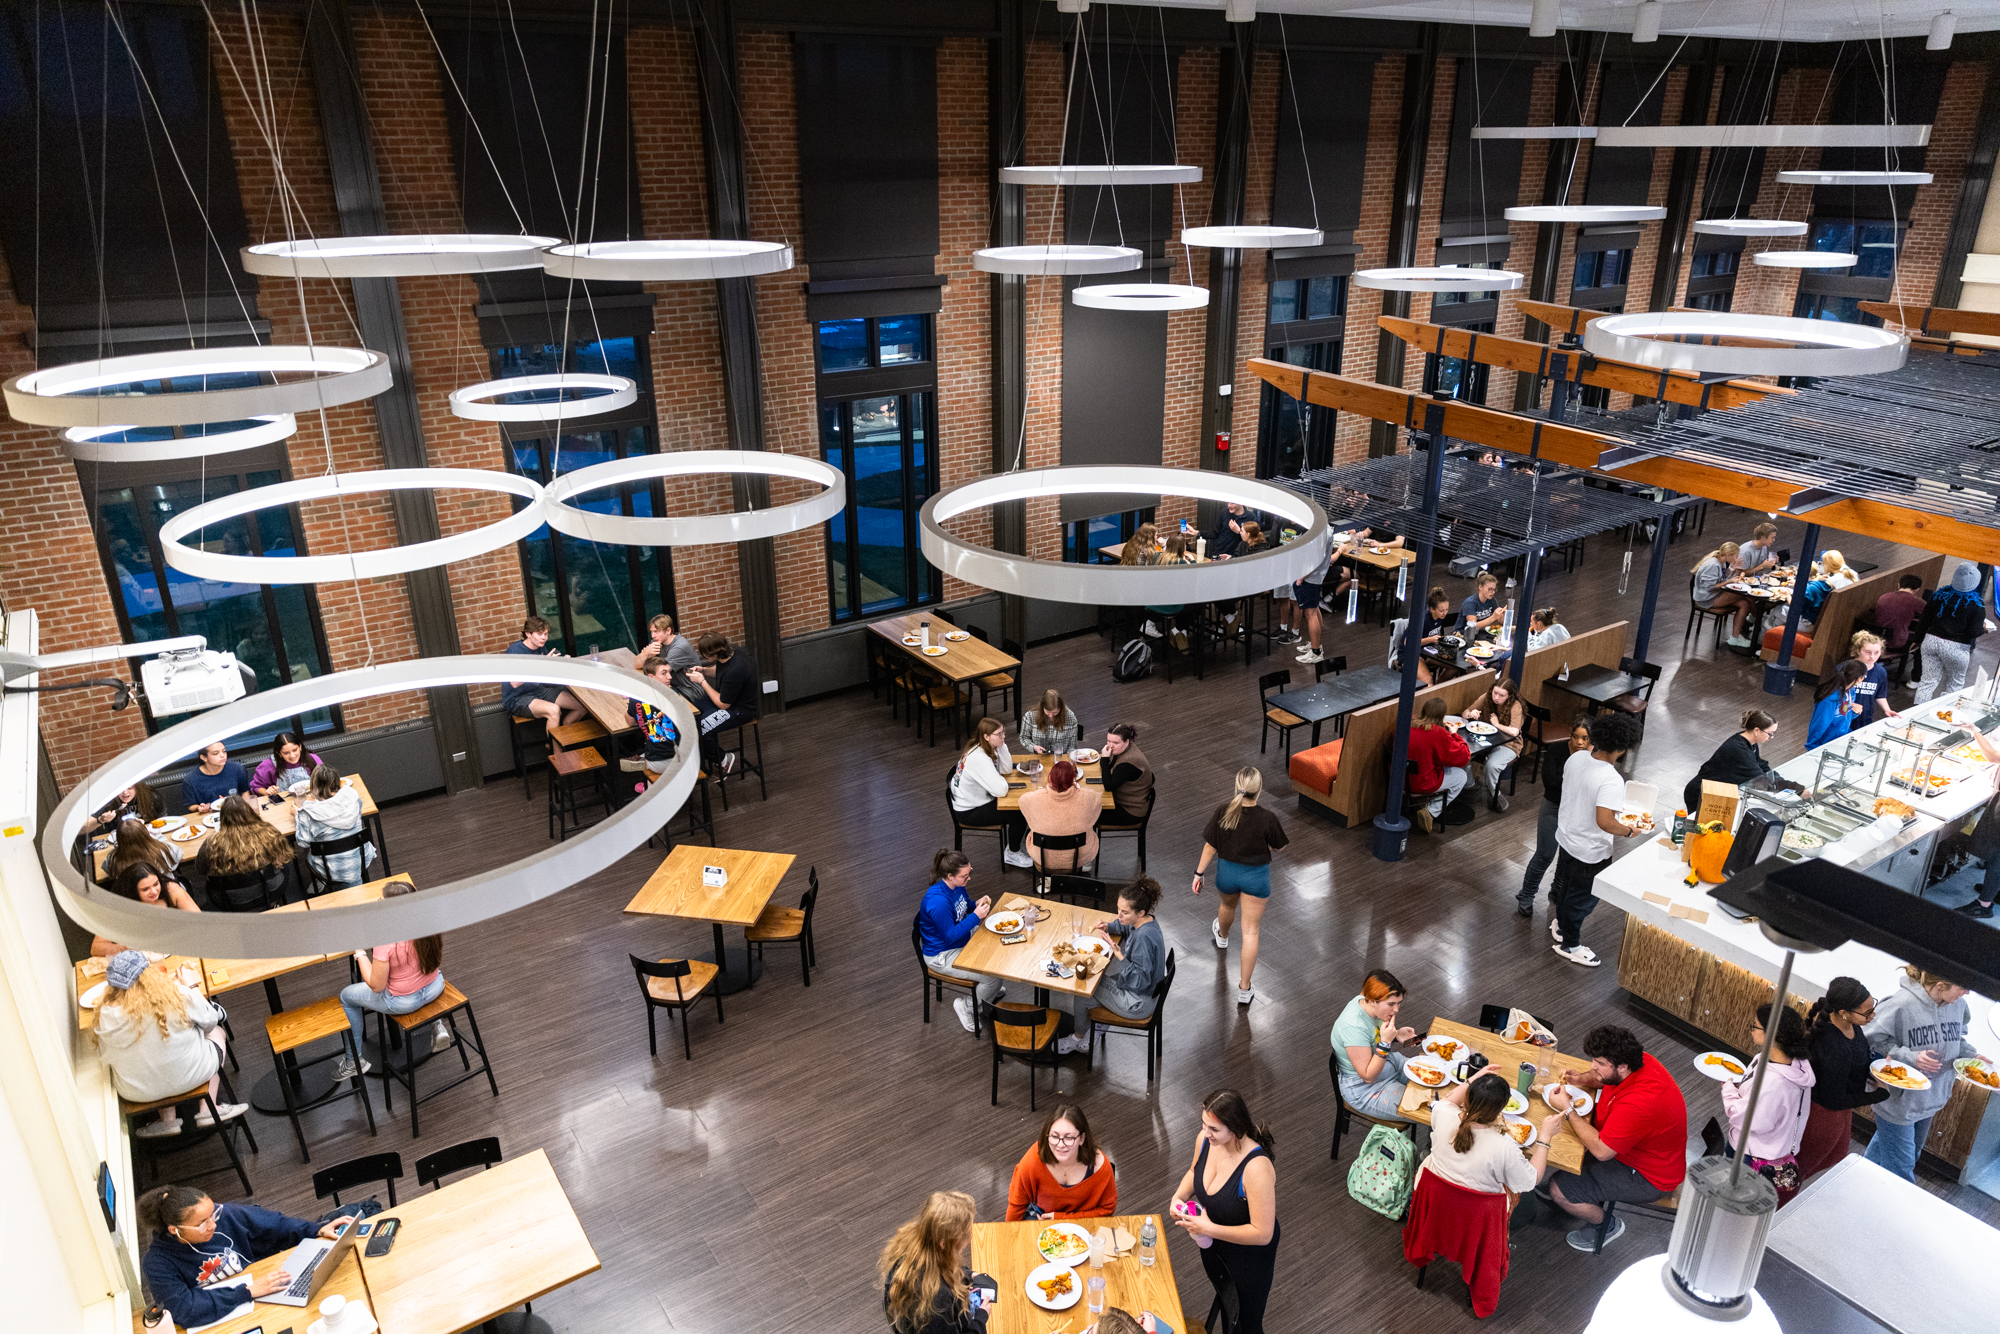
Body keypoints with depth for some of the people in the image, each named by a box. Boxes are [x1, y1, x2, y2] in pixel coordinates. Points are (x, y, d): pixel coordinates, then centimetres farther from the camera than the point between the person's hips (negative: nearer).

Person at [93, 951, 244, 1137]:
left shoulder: (107, 1015, -17)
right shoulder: (178, 994, -20)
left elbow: (104, 1054, 0)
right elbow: (209, 1022, -3)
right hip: (187, 1078, -2)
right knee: (216, 1032, 25)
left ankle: (168, 1121, 29)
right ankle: (208, 1109, 22)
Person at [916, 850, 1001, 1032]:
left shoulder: (957, 885, -9)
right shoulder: (938, 902, -36)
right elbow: (950, 936, -27)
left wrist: (978, 904, -10)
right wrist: (975, 916, -29)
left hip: (962, 938, 9)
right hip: (942, 956, -9)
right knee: (994, 976, -15)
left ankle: (990, 990, 35)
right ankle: (967, 1007, 10)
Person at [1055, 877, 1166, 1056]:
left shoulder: (1145, 937, -35)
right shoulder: (1145, 922, -7)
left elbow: (1139, 980, -31)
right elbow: (1124, 927, 18)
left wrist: (1118, 954, -39)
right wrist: (1109, 926, -2)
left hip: (1138, 1003, -9)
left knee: (1077, 997, 2)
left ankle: (1079, 1038, 32)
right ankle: (1082, 1037, 29)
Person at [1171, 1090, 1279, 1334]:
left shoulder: (1256, 1167, -39)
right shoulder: (1205, 1140, -19)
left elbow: (1262, 1234, -34)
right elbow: (1194, 1172, 5)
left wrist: (1208, 1229, -33)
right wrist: (1179, 1197, -14)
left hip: (1249, 1255, -6)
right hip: (1212, 1246, 6)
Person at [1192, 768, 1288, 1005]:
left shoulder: (1223, 812, -20)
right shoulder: (1267, 819, -26)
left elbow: (1210, 846, -10)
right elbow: (1277, 846, -7)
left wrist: (1199, 873, 0)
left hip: (1227, 872, 3)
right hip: (1255, 876, -3)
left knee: (1228, 906, 36)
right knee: (1250, 931, 8)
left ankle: (1222, 936, 69)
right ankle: (1244, 989, 11)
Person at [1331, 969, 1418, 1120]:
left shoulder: (1365, 1001, -12)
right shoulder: (1353, 1027, -36)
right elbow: (1368, 1077, -27)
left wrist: (1396, 1036, -10)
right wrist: (1385, 1042, -35)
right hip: (1364, 1089, -9)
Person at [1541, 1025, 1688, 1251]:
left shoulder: (1639, 1104, -39)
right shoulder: (1638, 1062, -12)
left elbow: (1601, 1150, -31)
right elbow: (1601, 1079, 12)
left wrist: (1567, 1110, -25)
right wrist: (1581, 1078, -8)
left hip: (1648, 1179, -9)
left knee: (1558, 1190, -11)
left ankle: (1607, 1225, 15)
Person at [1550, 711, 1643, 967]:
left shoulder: (1575, 759, -10)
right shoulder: (1611, 780, -33)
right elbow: (1604, 821, -36)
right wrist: (1628, 831, -19)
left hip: (1565, 838, 7)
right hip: (1590, 852, -7)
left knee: (1565, 885, 30)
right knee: (1583, 898, 16)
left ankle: (1561, 924, 53)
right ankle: (1570, 944, 35)